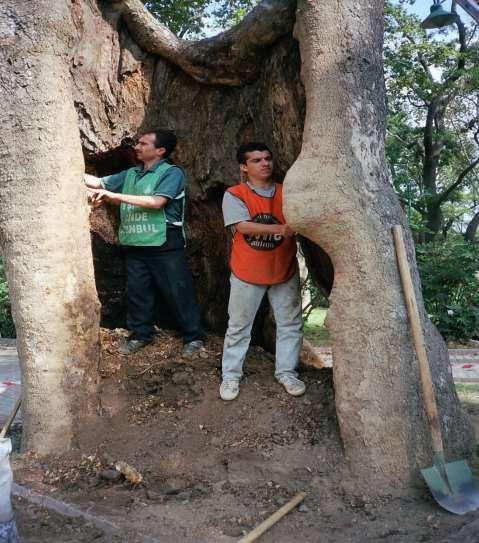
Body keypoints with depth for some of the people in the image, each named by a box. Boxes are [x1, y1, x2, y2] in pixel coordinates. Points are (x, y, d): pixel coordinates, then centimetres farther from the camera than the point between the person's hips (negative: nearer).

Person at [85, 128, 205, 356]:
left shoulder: (172, 173, -7)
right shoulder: (131, 174, 13)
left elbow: (156, 202, -20)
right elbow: (97, 182, 15)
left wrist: (116, 195, -17)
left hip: (165, 245, -6)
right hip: (136, 245, 6)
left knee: (178, 292, 2)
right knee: (136, 291, 12)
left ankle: (194, 336, 16)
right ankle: (141, 334, 29)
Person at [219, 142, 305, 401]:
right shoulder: (234, 194, -8)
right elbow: (243, 226, -21)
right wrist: (279, 228, -33)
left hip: (284, 270, 3)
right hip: (247, 272, -3)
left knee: (290, 323, 10)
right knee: (239, 325, 8)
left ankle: (286, 371, 26)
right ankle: (231, 375, 21)